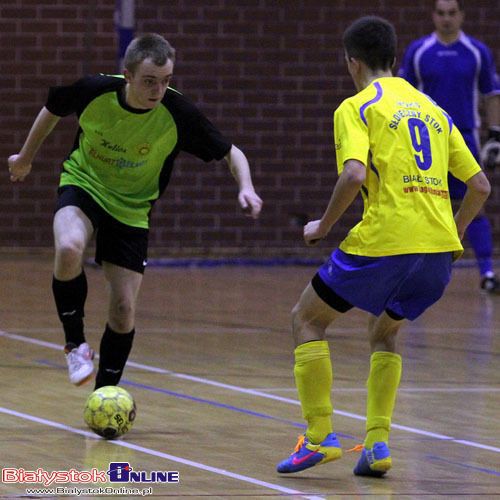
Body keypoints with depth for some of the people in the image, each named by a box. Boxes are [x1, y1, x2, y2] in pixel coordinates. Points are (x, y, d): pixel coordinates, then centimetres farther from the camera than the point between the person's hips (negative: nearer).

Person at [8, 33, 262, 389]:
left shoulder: (179, 114, -23)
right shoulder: (94, 91, -22)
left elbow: (230, 153, -10)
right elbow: (53, 110, 1)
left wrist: (246, 187, -31)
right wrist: (26, 158, 15)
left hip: (132, 209, 1)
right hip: (83, 184, -1)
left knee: (123, 308, -2)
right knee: (69, 249, -34)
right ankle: (75, 342, -12)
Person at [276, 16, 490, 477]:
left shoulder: (356, 108, 1)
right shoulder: (432, 109, 19)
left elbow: (354, 175, -17)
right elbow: (480, 185, 18)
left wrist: (324, 226, -3)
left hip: (383, 243, -6)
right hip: (438, 249, 6)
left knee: (307, 319, 14)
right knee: (384, 333, 28)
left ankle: (320, 436, 3)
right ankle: (378, 443, 11)